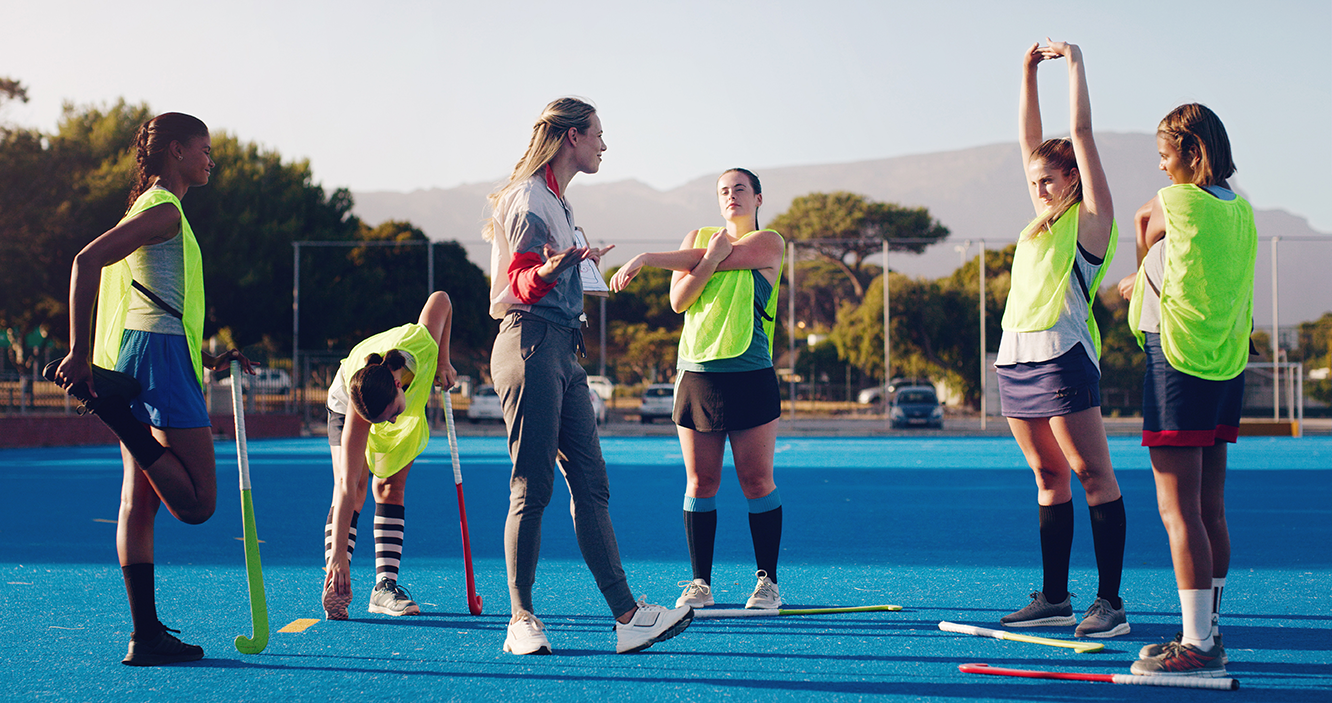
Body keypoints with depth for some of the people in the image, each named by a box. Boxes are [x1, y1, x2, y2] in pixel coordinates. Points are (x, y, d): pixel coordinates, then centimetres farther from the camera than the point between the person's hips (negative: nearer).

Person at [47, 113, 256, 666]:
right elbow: (87, 260, -18)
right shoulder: (164, 209, -6)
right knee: (197, 501, -11)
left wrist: (208, 358, 25)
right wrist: (79, 353, -20)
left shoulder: (156, 210, 24)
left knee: (140, 502, 6)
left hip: (135, 361, 11)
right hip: (159, 356, -11)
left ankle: (147, 636, 7)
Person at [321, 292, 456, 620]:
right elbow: (346, 484, -47)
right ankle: (336, 584, -23)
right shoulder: (355, 413, -46)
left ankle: (385, 586, -10)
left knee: (391, 487, -9)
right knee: (354, 488, -20)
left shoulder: (421, 343, -43)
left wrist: (443, 361, -22)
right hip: (346, 406, -3)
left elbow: (440, 299, -21)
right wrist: (338, 553, -50)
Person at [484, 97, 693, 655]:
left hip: (562, 355, 10)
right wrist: (549, 269, -37)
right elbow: (521, 286, -18)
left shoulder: (555, 199, 22)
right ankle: (521, 621, -2)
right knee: (531, 488, -8)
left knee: (591, 486, 3)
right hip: (531, 346, -10)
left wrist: (578, 261, 41)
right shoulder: (530, 199, -9)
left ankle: (627, 615, 0)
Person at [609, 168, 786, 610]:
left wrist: (645, 259, -3)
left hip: (751, 376, -3)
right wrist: (710, 258, -12)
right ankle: (700, 583, 9)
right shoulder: (697, 238, 14)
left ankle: (767, 582, 8)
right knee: (700, 482, 2)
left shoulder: (769, 243, 2)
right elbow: (678, 299, 2)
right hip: (697, 373, 3)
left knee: (757, 480, -2)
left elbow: (704, 260, -8)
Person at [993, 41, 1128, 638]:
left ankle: (1110, 602, -7)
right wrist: (1029, 72, 17)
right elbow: (1029, 139, 21)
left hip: (1062, 354, -8)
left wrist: (1075, 65, 2)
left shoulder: (1089, 217, 0)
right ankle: (1054, 597, 13)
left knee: (1093, 475, -7)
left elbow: (1082, 133, -4)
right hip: (1015, 357, 8)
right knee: (1049, 478, 10)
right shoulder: (1043, 218, 19)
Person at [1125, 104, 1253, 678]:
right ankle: (1208, 632, 20)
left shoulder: (1174, 202, -10)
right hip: (1227, 367, 9)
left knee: (1178, 509, -9)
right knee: (1210, 509, 13)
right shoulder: (1240, 211, 12)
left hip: (1179, 362, -9)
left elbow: (1143, 223, 11)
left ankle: (1197, 645, -11)